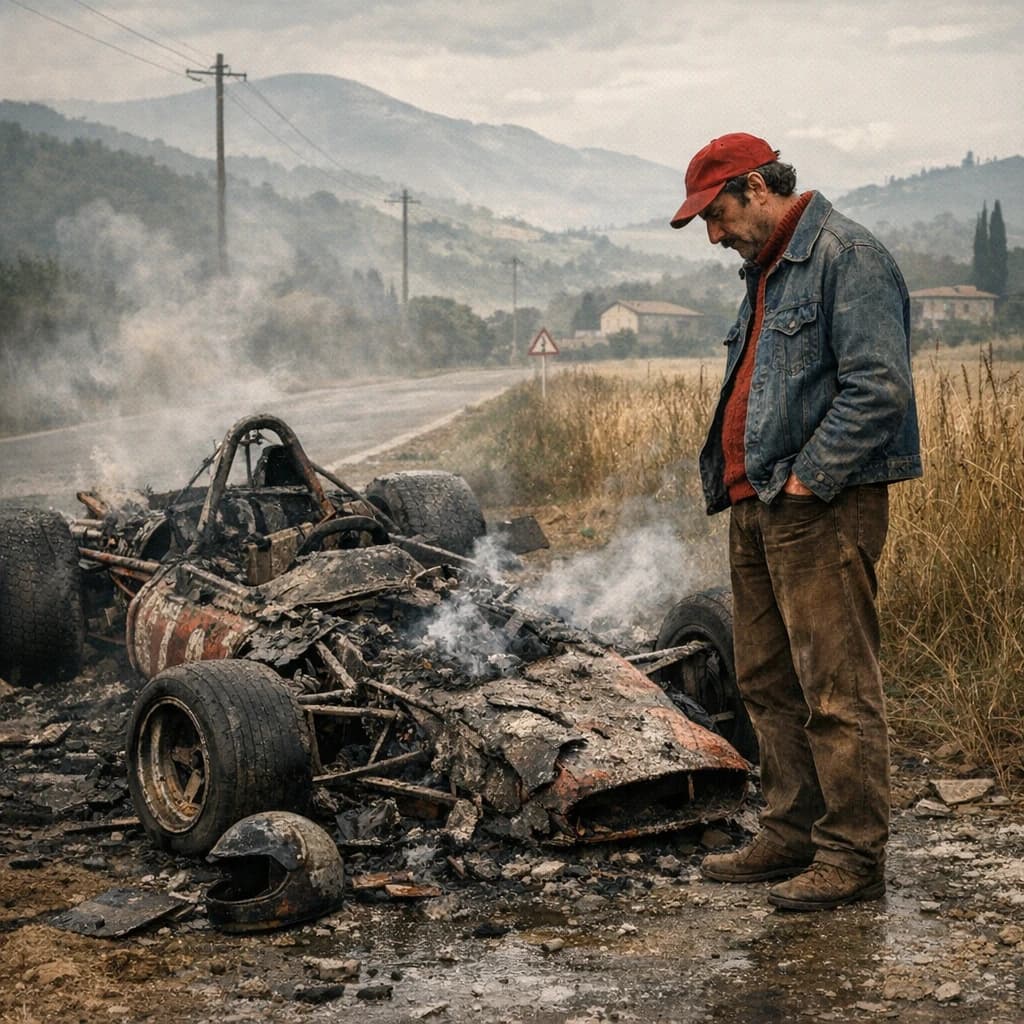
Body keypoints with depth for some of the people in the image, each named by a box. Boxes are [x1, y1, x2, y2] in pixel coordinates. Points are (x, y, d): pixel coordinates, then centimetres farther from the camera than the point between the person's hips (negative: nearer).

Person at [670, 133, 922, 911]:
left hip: (821, 508, -10)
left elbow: (880, 387, -20)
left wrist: (807, 479, -17)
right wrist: (734, 477, 13)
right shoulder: (767, 269, 20)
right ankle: (792, 838, 23)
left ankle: (854, 856, 2)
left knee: (837, 689, -6)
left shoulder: (847, 257, -11)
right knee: (769, 682, 13)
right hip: (757, 508, 10)